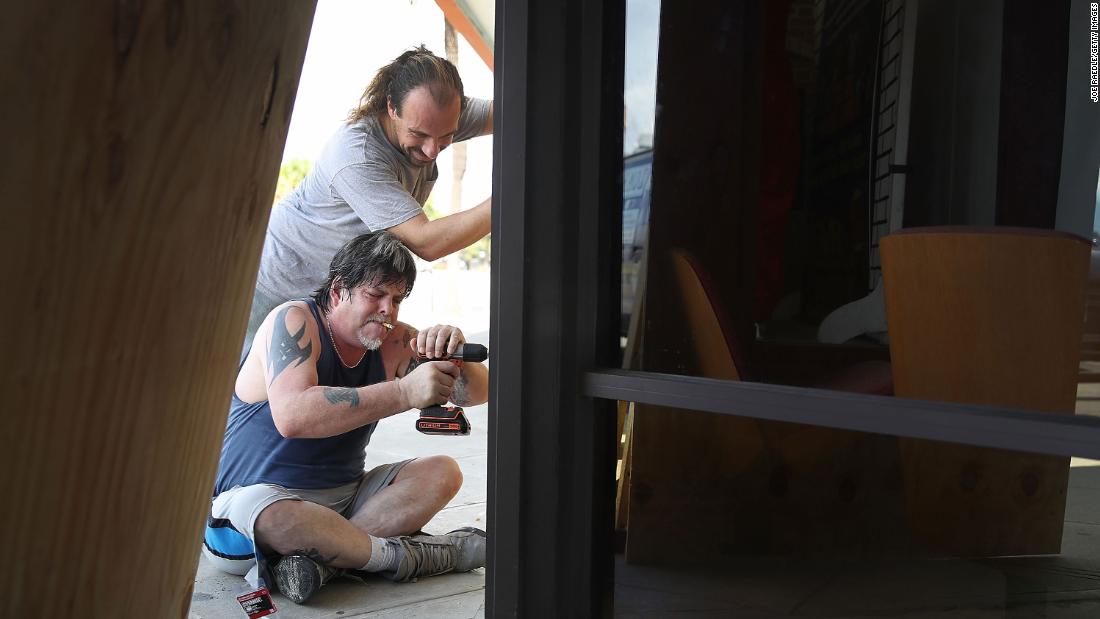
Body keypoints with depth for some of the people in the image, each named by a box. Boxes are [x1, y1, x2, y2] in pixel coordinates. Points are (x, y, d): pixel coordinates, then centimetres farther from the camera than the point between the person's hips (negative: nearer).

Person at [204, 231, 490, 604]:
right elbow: (292, 417, -33)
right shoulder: (293, 321, -14)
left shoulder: (394, 343, 2)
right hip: (260, 493, -6)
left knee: (442, 472, -10)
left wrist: (455, 356, -25)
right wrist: (404, 393, -39)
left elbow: (478, 392, 0)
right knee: (269, 517, -39)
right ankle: (403, 555, -19)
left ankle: (319, 557, -27)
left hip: (343, 496, 7)